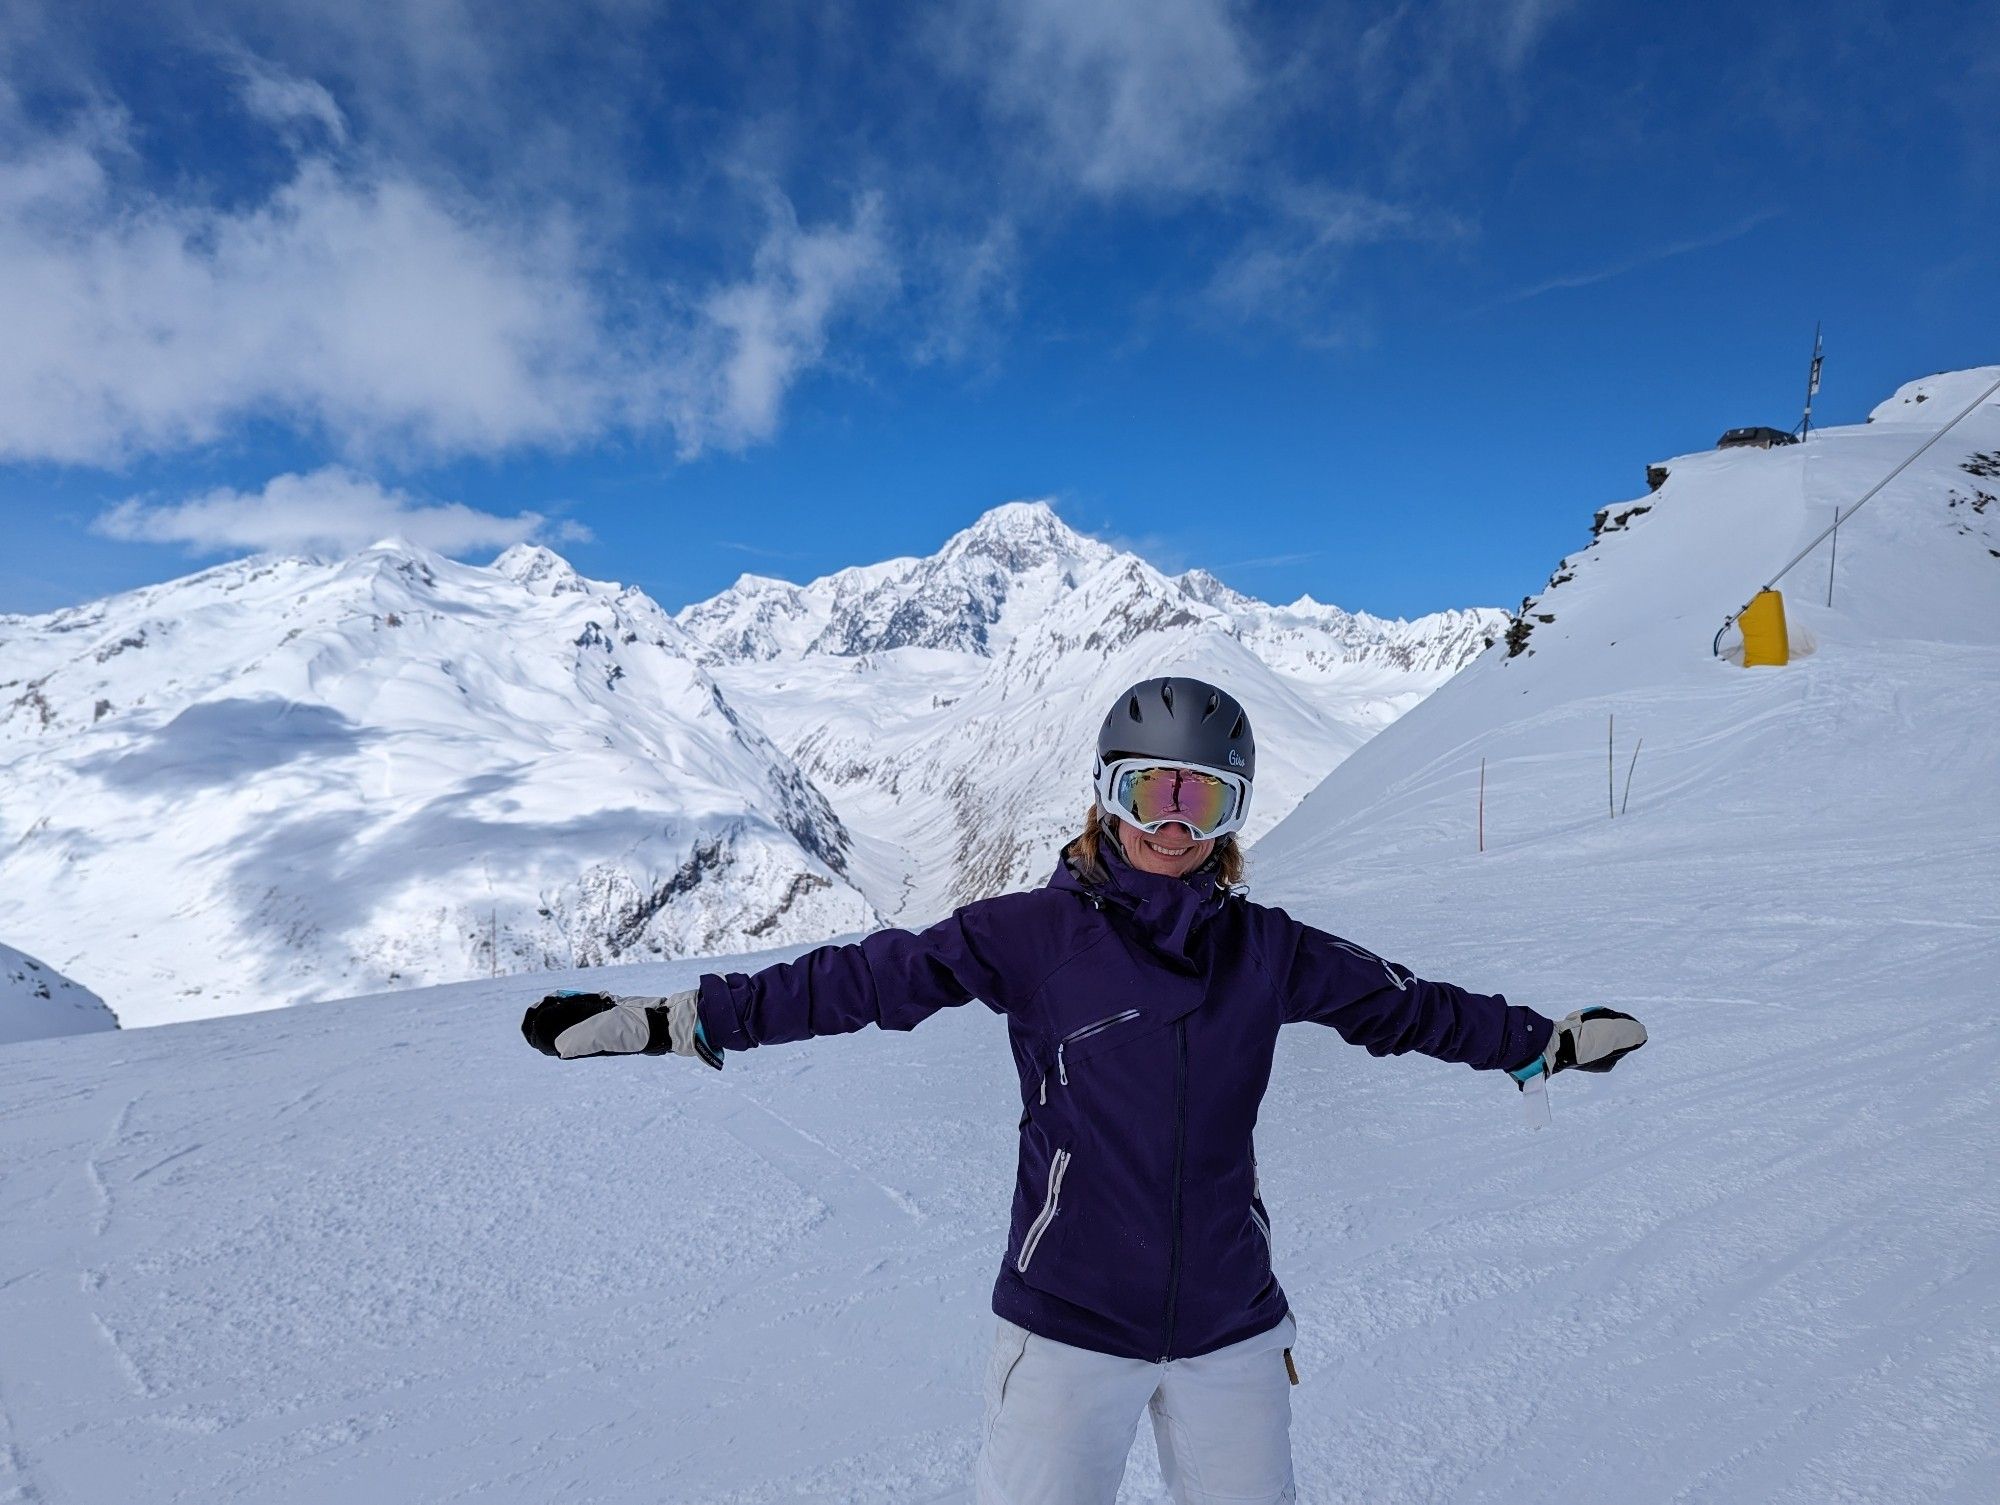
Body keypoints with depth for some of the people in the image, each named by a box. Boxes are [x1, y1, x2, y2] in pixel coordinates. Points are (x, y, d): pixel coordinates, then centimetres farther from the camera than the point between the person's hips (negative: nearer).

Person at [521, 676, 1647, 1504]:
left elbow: (1404, 1004, 11)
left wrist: (1548, 1042, 19)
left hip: (1231, 1326, 3)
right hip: (1071, 1326, -3)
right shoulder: (1035, 935, -11)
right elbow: (863, 978, -13)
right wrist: (672, 1020, -16)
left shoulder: (1266, 951, -2)